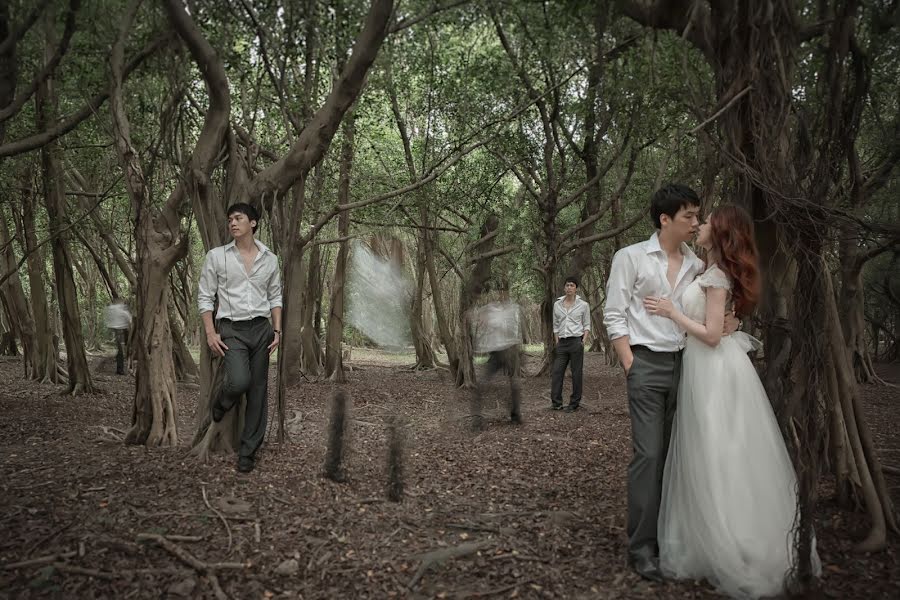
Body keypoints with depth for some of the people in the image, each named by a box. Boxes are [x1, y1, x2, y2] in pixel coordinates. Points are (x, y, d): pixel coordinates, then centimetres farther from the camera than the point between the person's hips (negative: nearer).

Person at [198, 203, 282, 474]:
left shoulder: (270, 259, 8)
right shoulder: (216, 256, 1)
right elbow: (205, 297, 2)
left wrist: (277, 330, 3)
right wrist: (210, 333, -7)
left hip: (261, 329, 3)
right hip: (231, 329, -3)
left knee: (258, 392, 3)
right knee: (239, 382, -24)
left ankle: (248, 452, 15)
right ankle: (222, 402, 13)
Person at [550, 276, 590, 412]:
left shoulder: (583, 305, 2)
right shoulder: (557, 304, 10)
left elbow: (587, 325, 4)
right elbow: (555, 326, 13)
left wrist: (583, 341, -9)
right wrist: (557, 343, 6)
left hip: (576, 341, -3)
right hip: (562, 342, 3)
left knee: (576, 374, 0)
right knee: (556, 372, -2)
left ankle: (574, 403, 9)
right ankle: (556, 403, 3)